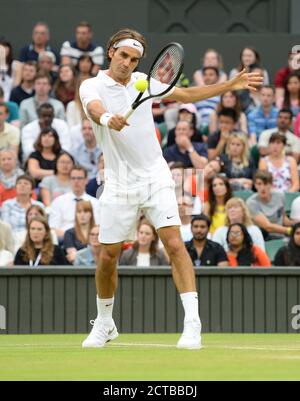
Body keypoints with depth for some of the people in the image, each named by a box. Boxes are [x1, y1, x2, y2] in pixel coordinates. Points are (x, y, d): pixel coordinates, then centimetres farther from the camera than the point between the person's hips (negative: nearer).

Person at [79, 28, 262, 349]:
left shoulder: (142, 81, 7)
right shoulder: (91, 86, -6)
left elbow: (186, 95, 19)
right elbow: (95, 108, -30)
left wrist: (230, 85, 11)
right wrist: (107, 118, -54)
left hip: (155, 178, 2)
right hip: (119, 185, -2)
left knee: (175, 244, -13)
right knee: (108, 257, 3)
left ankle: (192, 323, -18)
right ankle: (104, 325, 26)